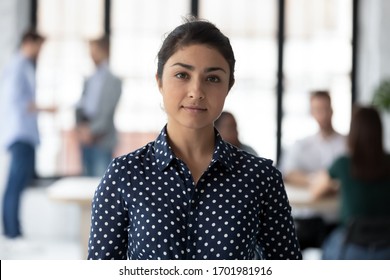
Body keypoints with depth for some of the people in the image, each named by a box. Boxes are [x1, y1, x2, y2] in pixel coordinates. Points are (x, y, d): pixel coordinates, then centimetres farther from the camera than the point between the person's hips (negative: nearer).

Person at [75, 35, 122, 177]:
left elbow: (107, 112, -11)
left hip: (102, 140, -7)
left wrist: (92, 131, -16)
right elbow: (81, 106, 14)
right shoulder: (89, 81, 13)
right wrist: (80, 125, -4)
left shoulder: (112, 81, -6)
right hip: (86, 140, 7)